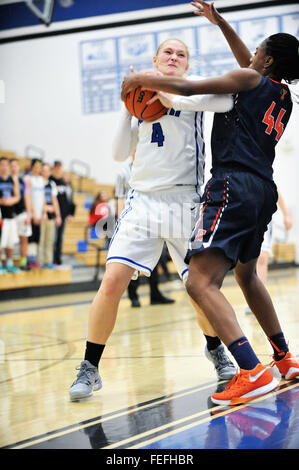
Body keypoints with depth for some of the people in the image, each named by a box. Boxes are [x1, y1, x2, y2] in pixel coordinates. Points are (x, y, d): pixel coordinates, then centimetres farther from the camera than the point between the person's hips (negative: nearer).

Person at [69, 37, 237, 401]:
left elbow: (226, 100, -19)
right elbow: (120, 154, 13)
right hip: (143, 199, 2)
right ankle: (90, 368, -1)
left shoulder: (193, 91, 5)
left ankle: (216, 350, 29)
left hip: (184, 202, -2)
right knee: (112, 282, -12)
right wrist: (128, 106, 3)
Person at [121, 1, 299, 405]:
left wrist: (142, 80, 7)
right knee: (246, 274, 29)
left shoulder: (249, 80, 0)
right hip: (263, 190, 9)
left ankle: (253, 373, -31)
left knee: (201, 283, -19)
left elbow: (189, 89, -8)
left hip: (234, 185, -9)